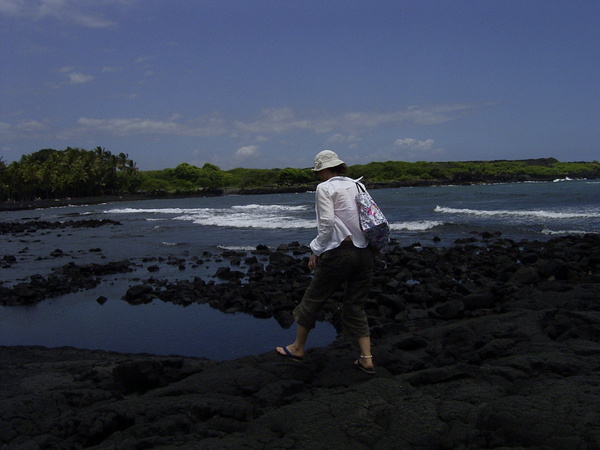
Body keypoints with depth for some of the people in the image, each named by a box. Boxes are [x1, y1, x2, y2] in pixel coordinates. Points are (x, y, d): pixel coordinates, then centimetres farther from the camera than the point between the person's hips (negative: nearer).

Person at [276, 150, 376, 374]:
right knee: (356, 305, 15)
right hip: (365, 252, 6)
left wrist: (316, 250, -6)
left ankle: (297, 348, 26)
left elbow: (327, 223, -15)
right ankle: (366, 358, 11)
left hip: (340, 251, -6)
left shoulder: (325, 188, -5)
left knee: (313, 299, 11)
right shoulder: (357, 185, 13)